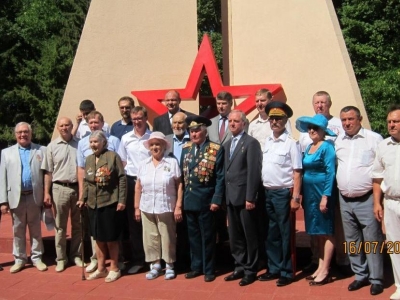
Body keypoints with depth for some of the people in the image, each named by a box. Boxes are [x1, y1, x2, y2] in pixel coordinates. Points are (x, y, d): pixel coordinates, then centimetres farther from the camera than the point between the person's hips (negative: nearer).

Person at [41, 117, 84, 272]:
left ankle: (76, 255, 23)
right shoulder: (52, 146, 2)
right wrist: (46, 193, -3)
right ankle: (61, 258, 16)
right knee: (60, 226, 7)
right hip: (60, 188, -1)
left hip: (78, 188, 1)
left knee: (78, 224, 10)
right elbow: (48, 172, 2)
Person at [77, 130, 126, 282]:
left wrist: (122, 200, -14)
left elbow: (122, 179, -10)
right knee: (98, 238, 13)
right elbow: (87, 182, 18)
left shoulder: (113, 156, -7)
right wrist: (83, 198, 11)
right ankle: (101, 268, 25)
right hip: (93, 204, 6)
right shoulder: (88, 159, 12)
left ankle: (114, 269, 17)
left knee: (111, 239, 3)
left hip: (110, 203, -6)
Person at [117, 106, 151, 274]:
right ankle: (137, 259, 19)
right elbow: (122, 162, 12)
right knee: (133, 222, 8)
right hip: (131, 182, 3)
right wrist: (124, 181, 4)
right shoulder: (126, 138, 7)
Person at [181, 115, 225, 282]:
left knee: (207, 236, 7)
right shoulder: (185, 149, 8)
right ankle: (196, 266, 27)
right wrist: (181, 197, 6)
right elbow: (182, 174, 10)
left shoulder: (216, 150, -7)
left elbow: (220, 178, -9)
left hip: (206, 200, -4)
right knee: (193, 236, 14)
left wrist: (216, 200, -13)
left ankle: (209, 269, 19)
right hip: (189, 200, 5)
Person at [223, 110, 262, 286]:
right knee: (235, 236, 13)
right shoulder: (227, 145, 17)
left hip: (245, 197, -7)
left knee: (250, 235, 4)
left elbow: (254, 172, -13)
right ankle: (240, 267, 24)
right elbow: (226, 171, 14)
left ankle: (250, 270, 14)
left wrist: (250, 198, -18)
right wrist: (224, 195, 8)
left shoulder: (251, 142, -7)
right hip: (231, 197, 7)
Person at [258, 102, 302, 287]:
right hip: (267, 192, 6)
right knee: (271, 234, 14)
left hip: (283, 193, -6)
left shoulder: (291, 143, -9)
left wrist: (295, 197, -15)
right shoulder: (267, 142, 10)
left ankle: (286, 272, 16)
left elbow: (297, 173, -11)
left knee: (285, 234, 4)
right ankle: (274, 268, 27)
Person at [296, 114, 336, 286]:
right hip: (309, 192, 8)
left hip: (322, 192, -8)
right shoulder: (308, 147, 11)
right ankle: (320, 267, 21)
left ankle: (325, 271, 6)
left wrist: (325, 196, -19)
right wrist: (302, 194, 10)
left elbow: (330, 173, -15)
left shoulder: (327, 147, -10)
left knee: (326, 231, 0)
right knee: (316, 231, 13)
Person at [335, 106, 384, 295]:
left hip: (366, 199, -5)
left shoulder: (374, 139, -5)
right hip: (345, 200, 5)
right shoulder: (338, 141, 9)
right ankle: (360, 275, 27)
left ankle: (376, 279, 14)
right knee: (352, 241, 13)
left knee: (371, 241, 1)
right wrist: (338, 190, 8)